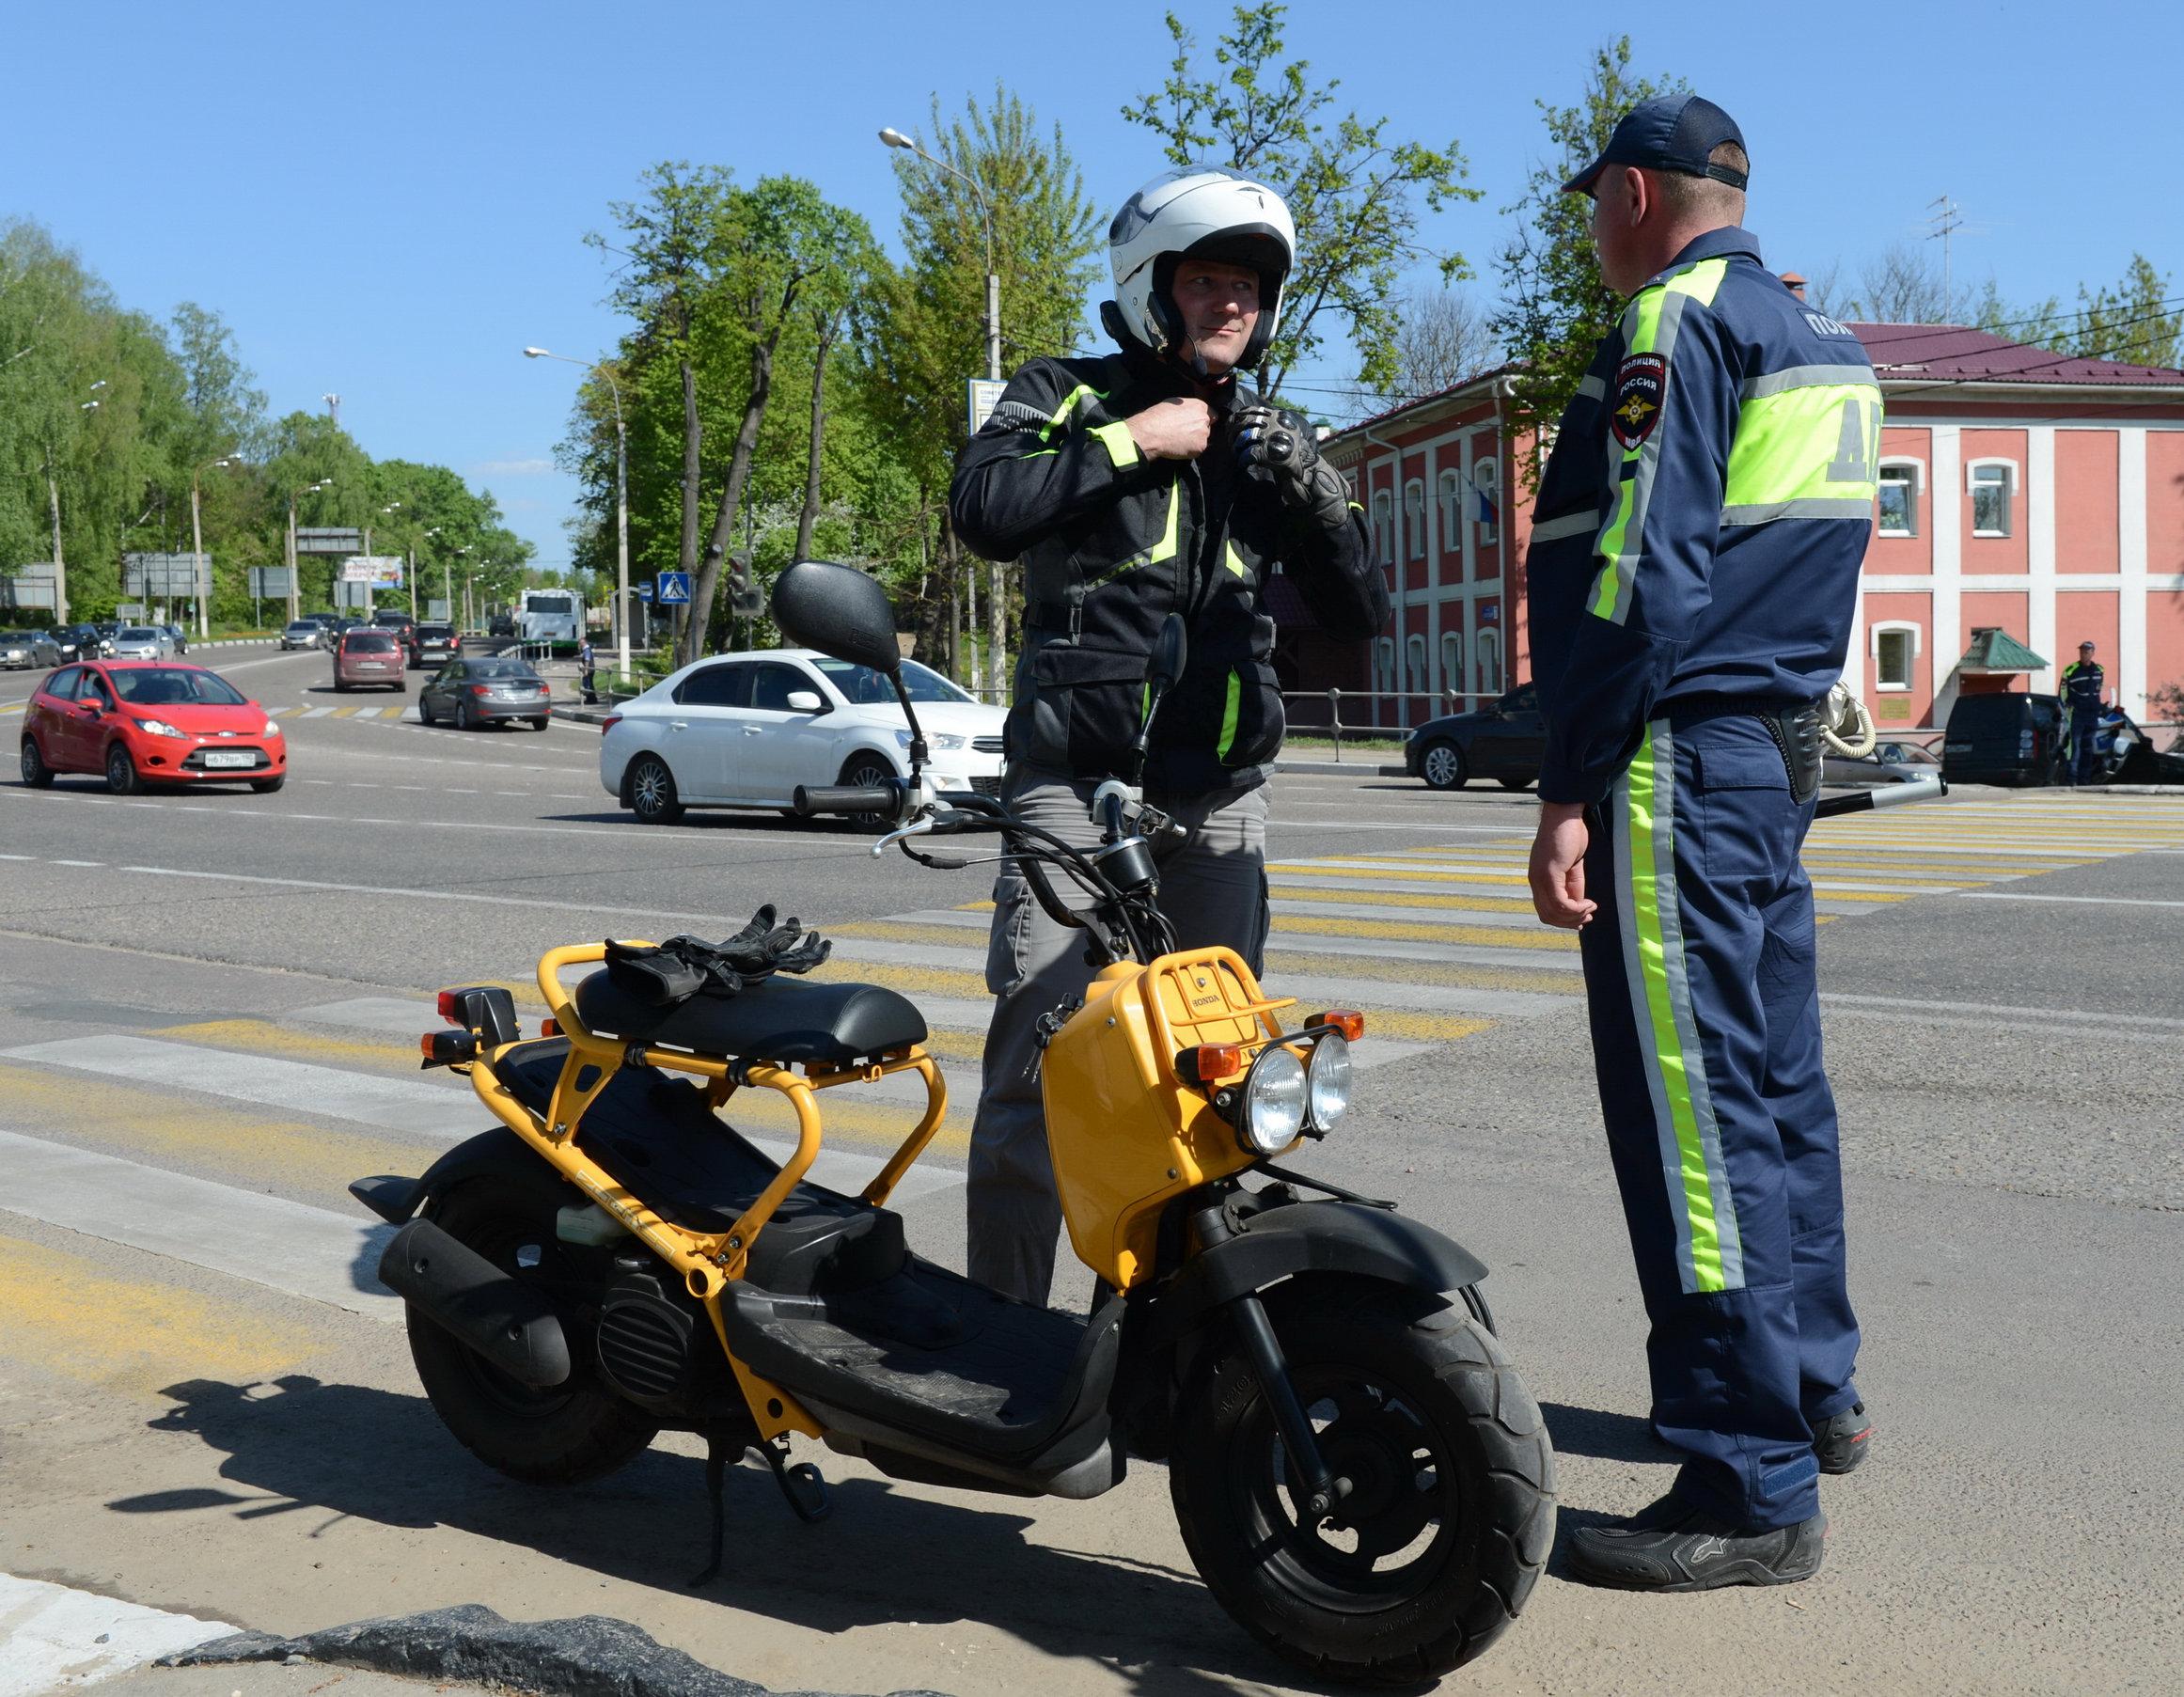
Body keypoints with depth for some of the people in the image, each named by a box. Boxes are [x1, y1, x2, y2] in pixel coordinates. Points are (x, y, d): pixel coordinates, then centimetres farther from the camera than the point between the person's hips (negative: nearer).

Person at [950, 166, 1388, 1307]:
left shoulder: (1267, 437, 17)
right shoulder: (1070, 396, 4)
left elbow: (1358, 617, 12)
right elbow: (983, 508, -16)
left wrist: (1316, 492, -4)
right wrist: (1129, 442, -12)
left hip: (1222, 793, 5)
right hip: (1075, 782, -5)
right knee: (1039, 1062, -10)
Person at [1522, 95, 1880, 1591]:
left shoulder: (1676, 322, -9)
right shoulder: (1819, 338, 20)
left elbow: (1640, 573, -19)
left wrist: (1571, 790, -19)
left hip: (1682, 751, -10)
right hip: (1784, 742, 10)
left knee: (1694, 1105, -9)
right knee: (1776, 1083, 17)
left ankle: (1754, 1489, -5)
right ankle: (1813, 1392, 29)